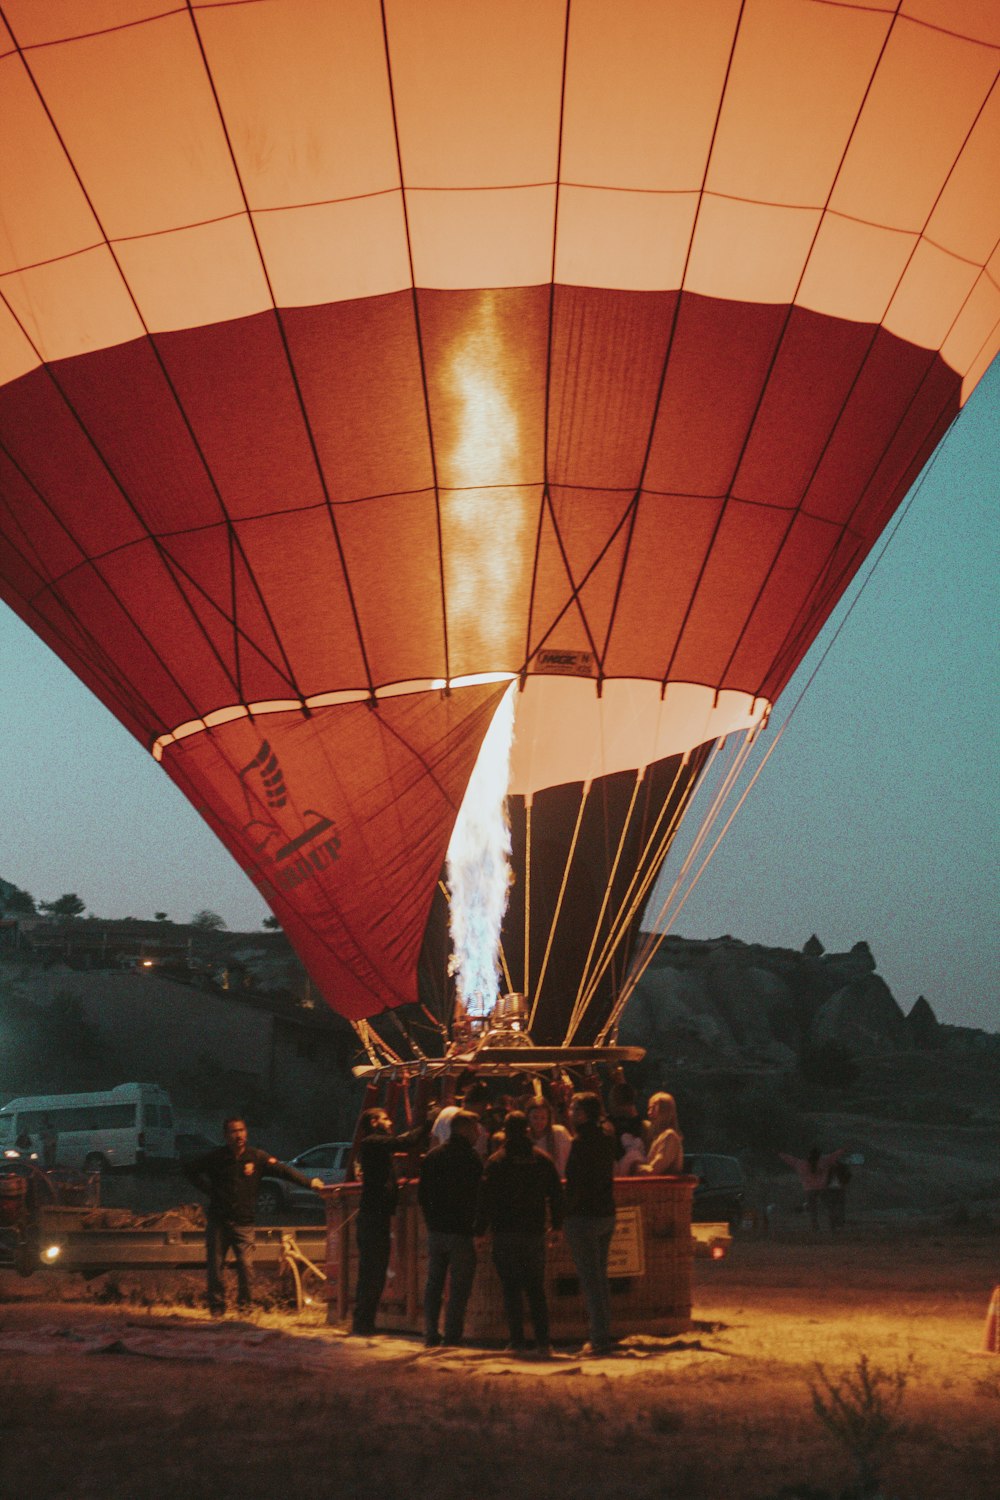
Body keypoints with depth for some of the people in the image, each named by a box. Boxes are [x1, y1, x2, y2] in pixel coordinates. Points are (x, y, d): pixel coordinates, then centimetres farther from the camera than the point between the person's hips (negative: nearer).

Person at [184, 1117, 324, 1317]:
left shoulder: (257, 1157, -2)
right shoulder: (216, 1158, 0)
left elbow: (282, 1170, -12)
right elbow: (189, 1169, 12)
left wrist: (309, 1182, -24)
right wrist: (207, 1189, 1)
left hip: (243, 1223, -1)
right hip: (218, 1220, 1)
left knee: (246, 1265, -11)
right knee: (215, 1265, 1)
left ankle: (244, 1305, 4)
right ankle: (217, 1306, 15)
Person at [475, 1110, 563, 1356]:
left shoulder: (496, 1161, -5)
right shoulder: (543, 1159, 4)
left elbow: (486, 1197, -8)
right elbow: (556, 1194, 8)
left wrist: (480, 1229, -1)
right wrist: (556, 1224, 19)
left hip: (505, 1234, -3)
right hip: (534, 1232, 3)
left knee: (511, 1290, 3)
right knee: (536, 1289, 9)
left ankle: (517, 1342, -1)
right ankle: (542, 1342, 2)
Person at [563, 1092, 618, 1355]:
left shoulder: (581, 1142, -17)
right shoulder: (607, 1138, 9)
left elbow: (575, 1183, -20)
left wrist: (564, 1212, -9)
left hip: (583, 1216, -8)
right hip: (606, 1214, 9)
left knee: (590, 1280, -4)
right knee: (600, 1278, 16)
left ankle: (599, 1338, -4)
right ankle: (604, 1335, 20)